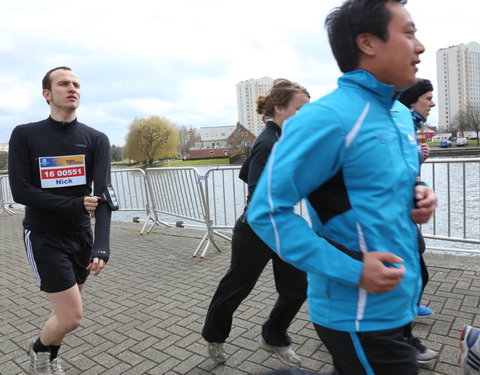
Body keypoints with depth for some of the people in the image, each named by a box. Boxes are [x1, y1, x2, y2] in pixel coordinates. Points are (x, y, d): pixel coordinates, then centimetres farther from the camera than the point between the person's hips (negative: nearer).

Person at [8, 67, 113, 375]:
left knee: (65, 312, 15)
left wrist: (101, 248, -27)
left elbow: (104, 196, -15)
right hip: (43, 237, -3)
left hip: (81, 235, 3)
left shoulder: (97, 140, -4)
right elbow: (21, 191, -11)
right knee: (72, 317, -5)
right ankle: (38, 349, 28)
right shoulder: (25, 135, -6)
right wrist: (76, 204, -18)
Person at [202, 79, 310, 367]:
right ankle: (214, 336, 40)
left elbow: (245, 174, 14)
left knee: (298, 286, 10)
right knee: (236, 287, 13)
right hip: (256, 231, -8)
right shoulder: (268, 144, -23)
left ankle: (274, 338, 35)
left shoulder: (282, 140, 5)